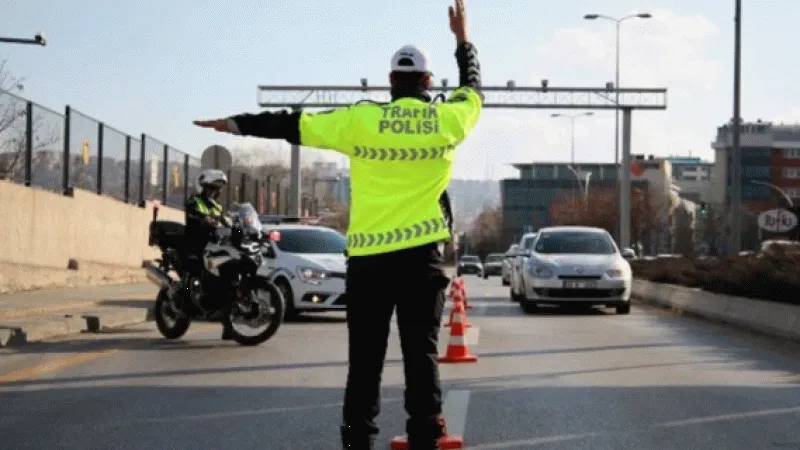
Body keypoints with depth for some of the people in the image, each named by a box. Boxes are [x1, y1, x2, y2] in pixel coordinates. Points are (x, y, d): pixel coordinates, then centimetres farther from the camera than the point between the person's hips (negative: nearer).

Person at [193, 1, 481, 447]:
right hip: (422, 254, 0)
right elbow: (474, 90, 22)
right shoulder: (447, 120, 1)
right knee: (422, 354, 4)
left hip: (368, 255, 0)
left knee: (365, 359, 6)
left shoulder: (360, 120, -3)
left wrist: (239, 123, 12)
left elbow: (293, 123, 2)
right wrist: (464, 39, 35)